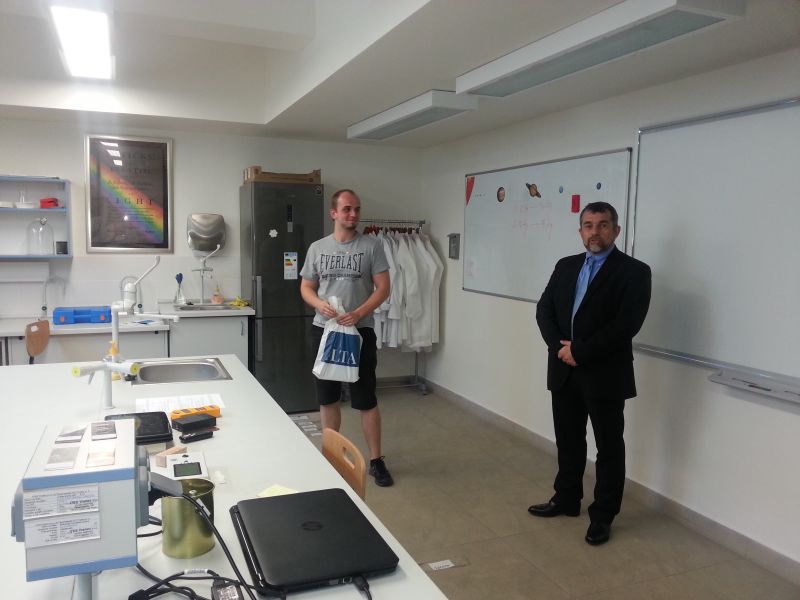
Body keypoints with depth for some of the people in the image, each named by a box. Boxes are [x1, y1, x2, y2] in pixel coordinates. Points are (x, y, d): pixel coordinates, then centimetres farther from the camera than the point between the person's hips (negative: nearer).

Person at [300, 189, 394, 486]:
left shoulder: (372, 245, -3)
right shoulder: (317, 248, 6)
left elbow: (383, 287, -6)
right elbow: (306, 287, 10)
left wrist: (358, 313, -19)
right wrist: (320, 304, -12)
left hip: (360, 331, -3)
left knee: (366, 400, 1)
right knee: (327, 397, 12)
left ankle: (375, 460, 13)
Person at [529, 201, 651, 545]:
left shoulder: (634, 271, -8)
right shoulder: (565, 266, 10)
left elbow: (627, 324, -18)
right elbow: (544, 310, 6)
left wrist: (580, 352, -18)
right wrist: (559, 347, -11)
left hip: (605, 374, -5)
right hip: (563, 370, 6)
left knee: (609, 447, 8)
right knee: (568, 440, 18)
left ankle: (602, 516, 22)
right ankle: (566, 499, 35)